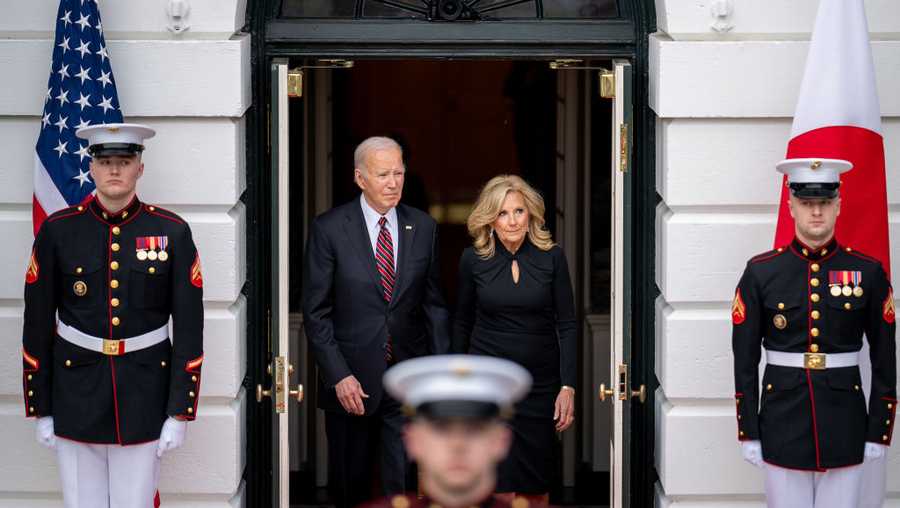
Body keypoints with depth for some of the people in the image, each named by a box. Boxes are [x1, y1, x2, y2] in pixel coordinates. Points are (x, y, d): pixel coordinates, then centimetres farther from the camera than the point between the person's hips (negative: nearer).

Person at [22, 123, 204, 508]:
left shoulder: (172, 231, -1)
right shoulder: (58, 231, 0)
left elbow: (189, 327, -1)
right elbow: (37, 325, 3)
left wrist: (179, 413, -5)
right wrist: (40, 410, 2)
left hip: (143, 399, 0)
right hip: (76, 398, 0)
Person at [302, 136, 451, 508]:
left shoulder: (423, 227, 5)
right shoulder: (329, 229, -5)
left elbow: (434, 305, 10)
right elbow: (316, 312, -5)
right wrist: (339, 376, -11)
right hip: (351, 381, -1)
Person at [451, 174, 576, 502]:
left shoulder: (551, 257, -3)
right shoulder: (473, 260, -2)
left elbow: (566, 324, -2)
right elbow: (463, 324, 10)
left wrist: (567, 387, -8)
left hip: (540, 383, 1)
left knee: (539, 486, 8)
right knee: (502, 488, -7)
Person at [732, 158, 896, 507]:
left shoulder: (868, 273, 0)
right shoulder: (761, 273, -1)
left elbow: (884, 358, 4)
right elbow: (745, 359, 1)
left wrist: (879, 430, 1)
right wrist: (748, 434, -2)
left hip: (844, 424, 0)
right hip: (783, 423, 0)